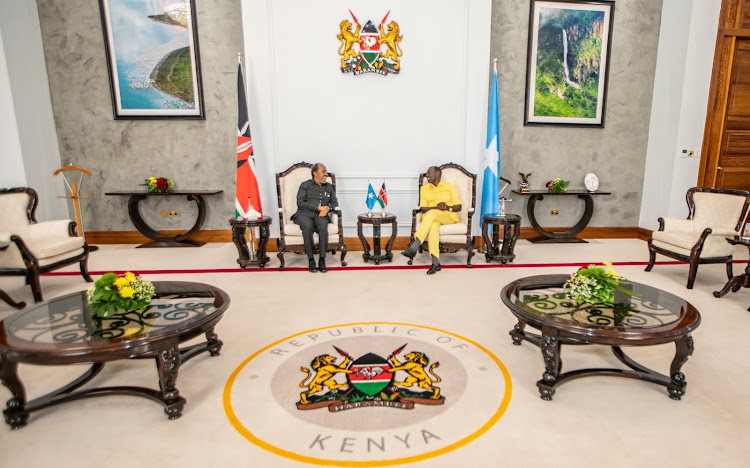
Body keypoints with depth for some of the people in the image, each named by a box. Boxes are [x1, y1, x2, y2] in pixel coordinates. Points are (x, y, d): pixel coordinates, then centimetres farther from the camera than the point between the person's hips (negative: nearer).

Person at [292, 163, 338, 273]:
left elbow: (335, 203, 19)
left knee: (323, 225, -35)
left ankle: (322, 260, -31)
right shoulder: (305, 185, 11)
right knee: (308, 226, -37)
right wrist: (318, 207, -10)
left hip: (321, 215, 2)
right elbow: (300, 203, -1)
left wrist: (327, 208, -5)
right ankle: (311, 259, -27)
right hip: (304, 214, -2)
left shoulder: (329, 187, 23)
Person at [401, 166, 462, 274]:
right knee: (433, 226, -37)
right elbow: (423, 208, 6)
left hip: (449, 216, -1)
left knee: (431, 213, -36)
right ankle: (435, 263, -44)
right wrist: (436, 207, -13)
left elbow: (459, 207, 6)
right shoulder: (424, 188, 18)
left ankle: (413, 247, -43)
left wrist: (448, 207, -15)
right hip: (432, 217, 2)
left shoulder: (449, 186, 12)